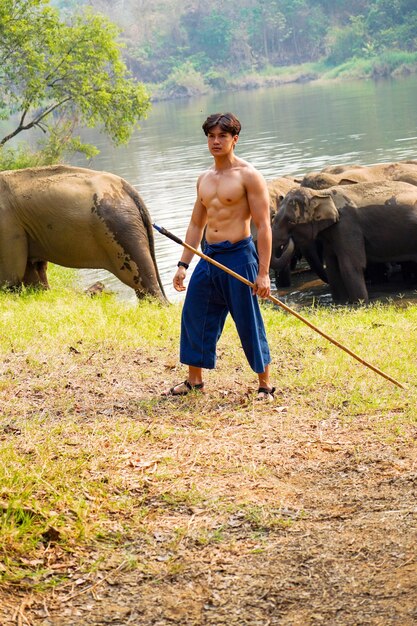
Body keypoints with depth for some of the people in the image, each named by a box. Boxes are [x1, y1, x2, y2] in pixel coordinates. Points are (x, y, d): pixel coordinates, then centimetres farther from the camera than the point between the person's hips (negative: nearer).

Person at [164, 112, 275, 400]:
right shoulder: (204, 179, 14)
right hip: (209, 257, 7)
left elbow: (264, 226, -10)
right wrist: (183, 265, 15)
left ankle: (266, 386, 11)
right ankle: (194, 381, 25)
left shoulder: (248, 175, -7)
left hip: (238, 257, -7)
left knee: (249, 323, -2)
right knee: (194, 318, 10)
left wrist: (263, 272, -16)